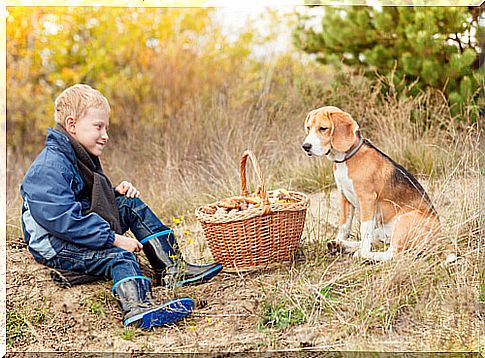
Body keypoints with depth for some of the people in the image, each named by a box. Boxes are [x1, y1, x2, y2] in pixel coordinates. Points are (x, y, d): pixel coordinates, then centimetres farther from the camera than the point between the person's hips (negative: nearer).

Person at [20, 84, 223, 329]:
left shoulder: (82, 158, 13)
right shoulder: (49, 168, -22)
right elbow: (62, 219, -31)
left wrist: (116, 192, 3)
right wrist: (113, 238, -29)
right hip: (54, 246, -10)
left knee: (132, 205, 3)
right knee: (116, 255, -31)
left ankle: (171, 268, -4)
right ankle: (135, 306, -60)